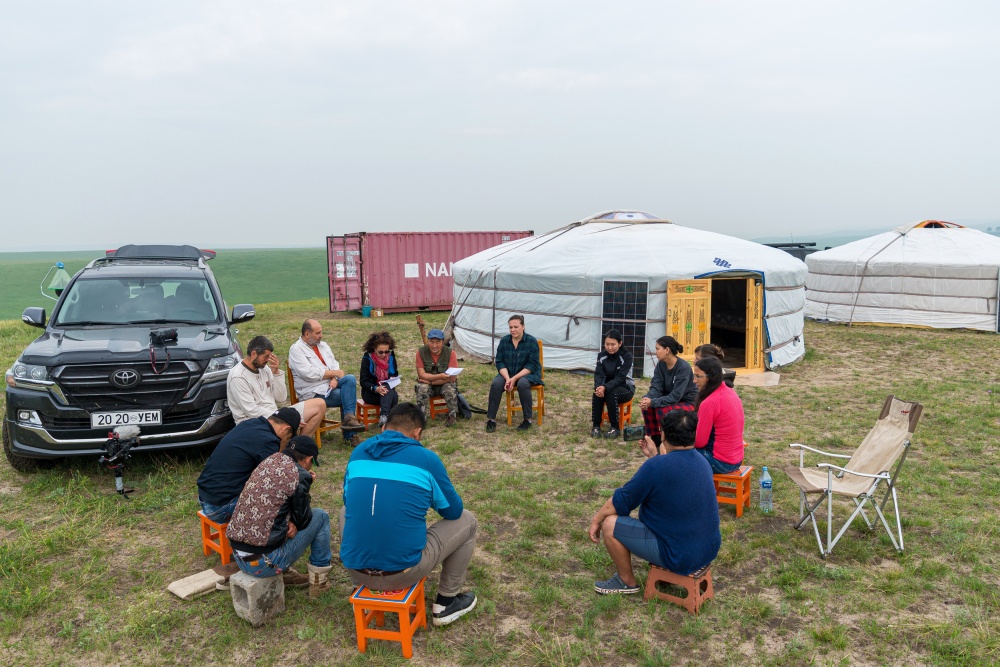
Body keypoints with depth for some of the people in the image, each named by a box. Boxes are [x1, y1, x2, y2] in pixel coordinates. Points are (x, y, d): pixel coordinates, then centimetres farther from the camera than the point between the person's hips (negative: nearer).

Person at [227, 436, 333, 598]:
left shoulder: (269, 461, 8)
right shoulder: (299, 475, -13)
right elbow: (302, 521, -1)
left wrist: (288, 521, 3)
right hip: (263, 563, -7)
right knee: (321, 516, 9)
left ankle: (285, 572, 25)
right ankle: (319, 581, 16)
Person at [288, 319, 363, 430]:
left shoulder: (323, 345, 17)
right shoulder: (296, 349, -7)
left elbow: (334, 364, 11)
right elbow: (309, 374, -18)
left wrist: (334, 379, -12)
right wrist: (335, 373, -13)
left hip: (331, 384, 7)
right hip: (314, 392, -7)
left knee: (350, 379, -22)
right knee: (348, 394, -23)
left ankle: (348, 418, -23)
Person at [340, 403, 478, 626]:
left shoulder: (358, 452, 6)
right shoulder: (426, 458, -4)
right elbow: (453, 511, 9)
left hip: (356, 570, 4)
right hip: (404, 572, -4)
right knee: (467, 520, 17)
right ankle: (446, 602, 27)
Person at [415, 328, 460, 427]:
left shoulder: (450, 353, -15)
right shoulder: (421, 352, -12)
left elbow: (452, 378, -18)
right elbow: (421, 375, -17)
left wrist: (430, 381, -22)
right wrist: (439, 376, -33)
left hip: (445, 384, -1)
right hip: (427, 384, 1)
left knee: (450, 389, -33)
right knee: (422, 389, -33)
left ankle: (452, 416, -14)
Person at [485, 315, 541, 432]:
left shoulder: (532, 341, -12)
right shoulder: (504, 341, -1)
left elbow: (532, 365, -14)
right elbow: (500, 362, -2)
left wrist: (515, 378, -23)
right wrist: (507, 378, -20)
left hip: (528, 373, -3)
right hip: (508, 373, 3)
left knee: (523, 384, -37)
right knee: (496, 384, -27)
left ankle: (528, 418, -22)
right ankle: (491, 419, -17)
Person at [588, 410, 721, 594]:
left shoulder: (655, 467, -22)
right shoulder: (702, 463, 1)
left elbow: (621, 502, -11)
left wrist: (597, 519, 4)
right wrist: (654, 455, 21)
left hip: (680, 557, -8)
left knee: (610, 524, -1)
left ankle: (627, 581, 16)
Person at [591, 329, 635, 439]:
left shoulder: (627, 356, -18)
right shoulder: (601, 355, -5)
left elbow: (620, 378, -26)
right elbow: (598, 374, -14)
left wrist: (605, 388, -42)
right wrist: (599, 387, -37)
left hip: (626, 387, -3)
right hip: (608, 386, 3)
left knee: (611, 393, -35)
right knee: (597, 393, -30)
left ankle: (615, 427, -23)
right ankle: (596, 426, -21)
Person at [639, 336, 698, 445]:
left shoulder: (684, 367, -26)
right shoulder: (660, 365, -5)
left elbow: (676, 396, -31)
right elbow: (656, 387, -11)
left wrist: (653, 402, -38)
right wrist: (647, 398, -33)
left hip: (688, 403, -6)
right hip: (670, 399, 7)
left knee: (662, 410, -31)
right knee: (646, 405, -18)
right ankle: (655, 437, -1)